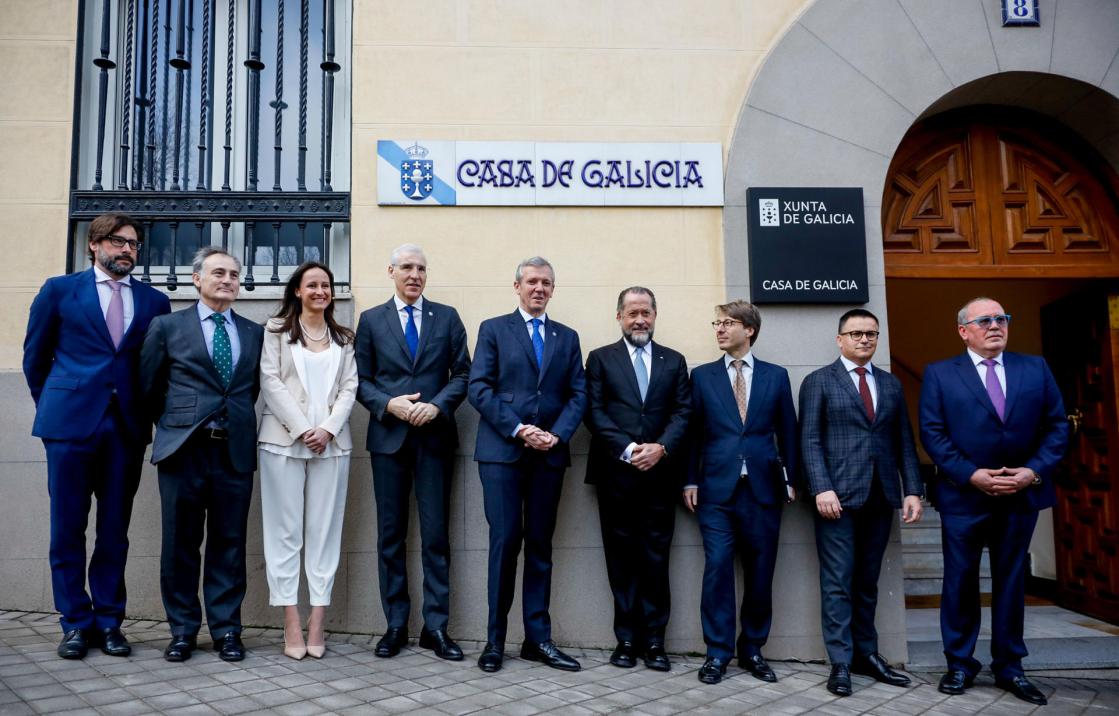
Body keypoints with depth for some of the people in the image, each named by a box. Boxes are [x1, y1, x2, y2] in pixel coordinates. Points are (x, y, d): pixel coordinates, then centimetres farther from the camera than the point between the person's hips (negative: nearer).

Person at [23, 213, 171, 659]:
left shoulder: (154, 301, 9)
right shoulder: (59, 290, 6)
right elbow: (35, 356, 12)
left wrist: (147, 412, 6)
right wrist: (52, 405, 13)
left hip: (127, 428, 1)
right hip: (70, 422, -1)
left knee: (115, 529, 6)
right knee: (68, 527, 4)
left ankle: (108, 622, 16)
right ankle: (75, 623, 16)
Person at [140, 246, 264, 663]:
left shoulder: (255, 333, 11)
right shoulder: (167, 327, 6)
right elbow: (148, 386, 10)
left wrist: (238, 423, 7)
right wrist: (172, 424, 12)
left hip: (235, 452, 1)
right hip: (183, 449, -1)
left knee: (229, 544, 6)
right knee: (180, 544, 6)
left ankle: (226, 630, 16)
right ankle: (182, 630, 18)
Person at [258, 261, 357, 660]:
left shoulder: (343, 339, 15)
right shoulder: (277, 330, 8)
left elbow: (349, 388, 8)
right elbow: (270, 381, -1)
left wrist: (328, 429, -8)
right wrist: (302, 429, -9)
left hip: (331, 443, 2)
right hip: (284, 440, -2)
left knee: (325, 529, 1)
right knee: (286, 530, -1)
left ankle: (317, 622, 6)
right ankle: (291, 623, 4)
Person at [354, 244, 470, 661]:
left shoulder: (447, 318, 8)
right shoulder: (371, 320, 8)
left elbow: (462, 374, 4)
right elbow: (361, 380, 5)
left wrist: (437, 406, -12)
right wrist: (389, 404, -12)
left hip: (434, 437, 0)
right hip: (388, 437, 1)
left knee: (435, 534, 2)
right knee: (391, 535, 7)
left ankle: (436, 627, 11)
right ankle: (395, 625, 18)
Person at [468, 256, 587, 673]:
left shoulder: (567, 337, 15)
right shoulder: (494, 330, 6)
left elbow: (578, 395, 9)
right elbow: (479, 388, -3)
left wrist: (557, 435, -8)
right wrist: (519, 430, -13)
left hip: (549, 454, 3)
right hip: (502, 452, -3)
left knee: (540, 545, 7)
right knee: (505, 542, -3)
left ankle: (538, 639, 15)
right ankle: (495, 639, 9)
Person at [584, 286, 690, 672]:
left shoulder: (674, 361, 13)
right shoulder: (601, 358, 8)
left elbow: (683, 412, 5)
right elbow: (595, 412, -2)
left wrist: (661, 447, -12)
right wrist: (628, 450, -13)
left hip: (660, 472, 1)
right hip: (616, 472, -1)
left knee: (656, 557, 4)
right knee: (622, 557, 5)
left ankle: (654, 639, 12)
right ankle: (627, 638, 14)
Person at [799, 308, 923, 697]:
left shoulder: (891, 384, 16)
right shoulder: (818, 381, 2)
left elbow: (904, 442, 13)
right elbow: (810, 441, -5)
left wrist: (912, 490, 4)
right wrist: (822, 489, -15)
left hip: (881, 497, 4)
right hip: (838, 496, -4)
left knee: (867, 582, 12)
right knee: (838, 582, -2)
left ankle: (866, 654, 22)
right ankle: (841, 662, 4)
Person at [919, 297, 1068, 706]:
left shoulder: (1036, 368, 7)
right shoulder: (940, 374, 0)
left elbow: (1057, 426, 4)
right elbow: (932, 434, -6)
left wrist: (1034, 471, -10)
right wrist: (973, 475, -15)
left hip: (1022, 495, 2)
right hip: (964, 495, -2)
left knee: (1011, 580, 11)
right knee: (960, 581, 6)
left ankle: (1009, 666, 23)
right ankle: (960, 663, 19)